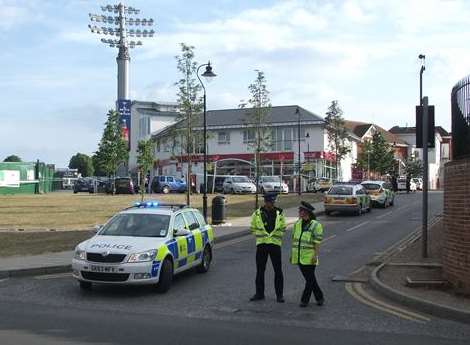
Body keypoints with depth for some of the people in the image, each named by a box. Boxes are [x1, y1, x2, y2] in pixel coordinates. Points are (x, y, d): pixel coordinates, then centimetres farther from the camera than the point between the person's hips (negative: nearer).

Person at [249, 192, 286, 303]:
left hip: (275, 244, -1)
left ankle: (279, 294, 10)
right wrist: (260, 236, 6)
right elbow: (253, 228, 13)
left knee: (278, 270, 0)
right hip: (261, 244, 1)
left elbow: (283, 228, 12)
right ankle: (259, 293, 18)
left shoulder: (279, 213, 2)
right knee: (260, 270, 7)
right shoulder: (257, 214, 1)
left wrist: (277, 237, 3)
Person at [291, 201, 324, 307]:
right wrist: (292, 254, 13)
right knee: (309, 278, 12)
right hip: (299, 257, 6)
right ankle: (319, 298, 25)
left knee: (310, 279, -2)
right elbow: (294, 239, 13)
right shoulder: (297, 224, 9)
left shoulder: (315, 225, -9)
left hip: (309, 257, -6)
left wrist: (315, 255, -20)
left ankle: (305, 300, 5)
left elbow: (317, 242, -13)